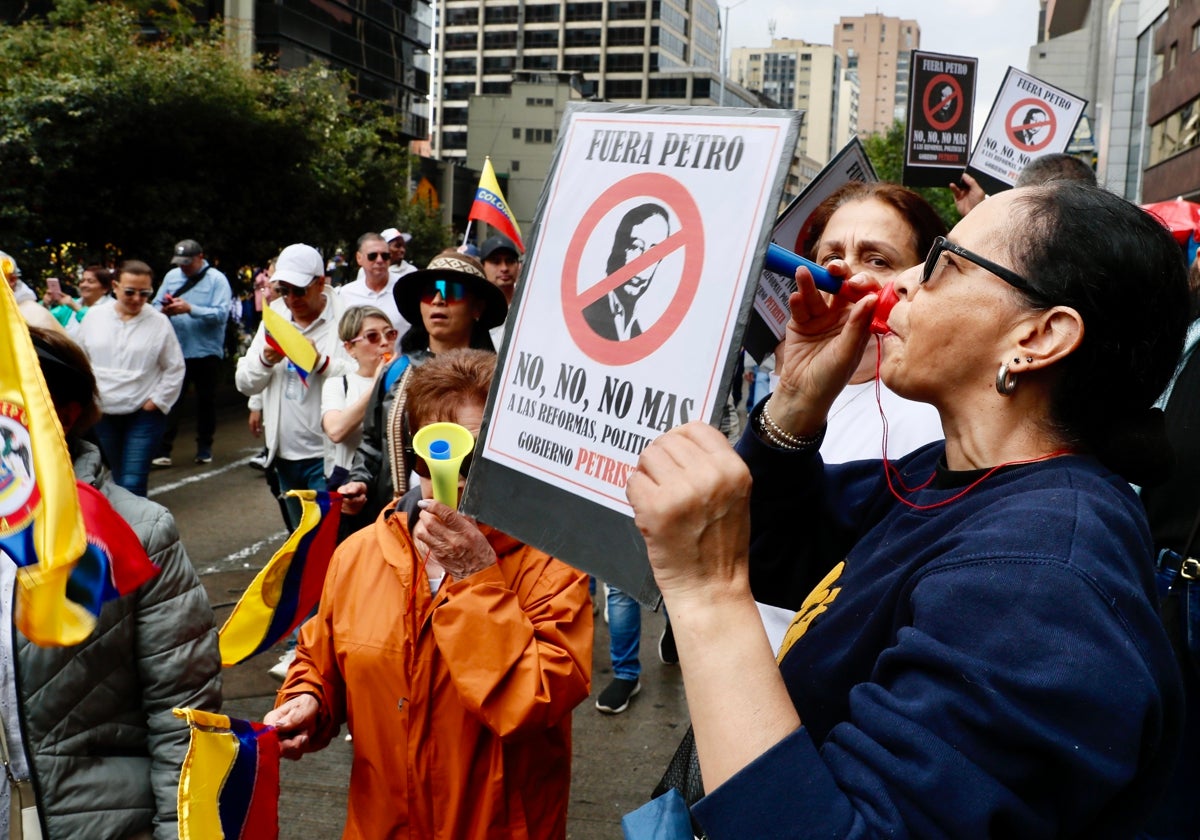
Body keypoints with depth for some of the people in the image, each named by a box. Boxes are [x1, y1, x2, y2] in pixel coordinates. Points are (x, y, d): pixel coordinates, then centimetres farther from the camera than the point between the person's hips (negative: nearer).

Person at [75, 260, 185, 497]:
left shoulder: (159, 322, -6)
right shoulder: (94, 317, 2)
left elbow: (175, 368, 0)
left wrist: (157, 401, -5)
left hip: (144, 415, -3)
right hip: (104, 413, 3)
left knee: (133, 484, -11)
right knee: (119, 479, 17)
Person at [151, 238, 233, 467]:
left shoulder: (216, 279, -6)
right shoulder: (171, 276, 7)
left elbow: (221, 313, -18)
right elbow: (156, 305, 9)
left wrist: (189, 308, -25)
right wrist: (164, 310, -14)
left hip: (207, 351, -2)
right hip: (176, 350, 2)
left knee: (206, 401, 11)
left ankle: (204, 447, 24)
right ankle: (163, 449, 2)